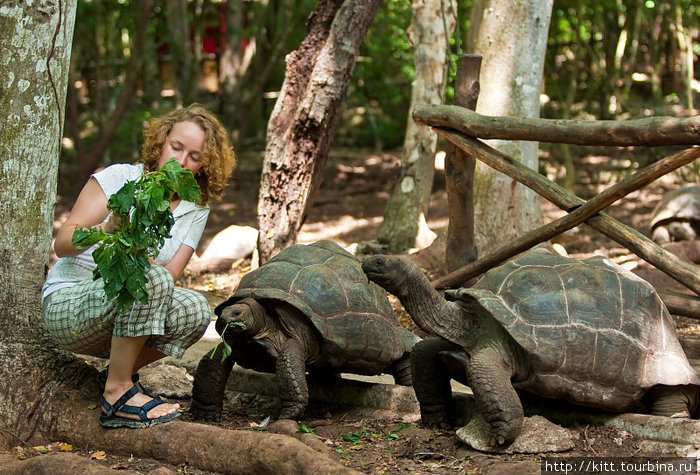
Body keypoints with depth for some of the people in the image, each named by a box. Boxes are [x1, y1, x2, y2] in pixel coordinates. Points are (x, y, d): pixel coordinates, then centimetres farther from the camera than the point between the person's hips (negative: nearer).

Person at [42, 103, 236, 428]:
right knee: (153, 280, -33)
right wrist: (106, 230, -34)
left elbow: (171, 276, -6)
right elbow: (62, 243, -13)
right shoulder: (119, 177, -7)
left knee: (195, 310, -24)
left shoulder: (196, 210, 7)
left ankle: (119, 374, -2)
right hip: (66, 304, -5)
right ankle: (117, 393, -22)